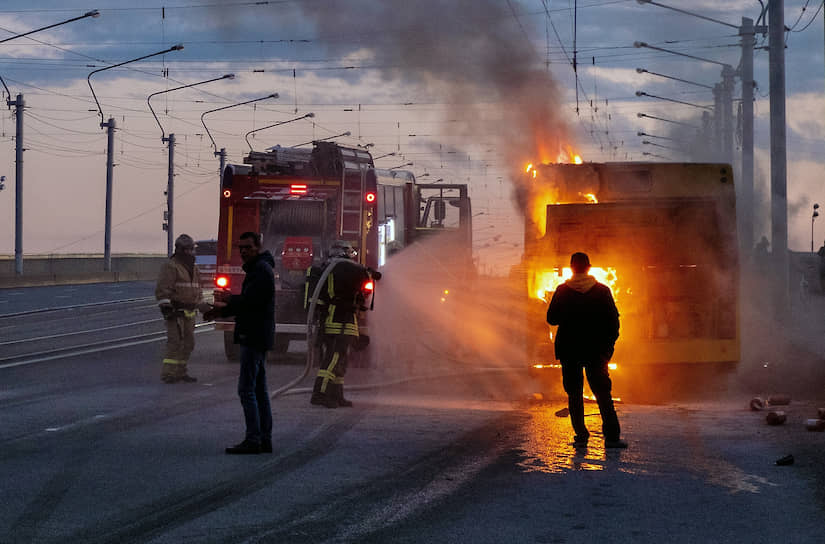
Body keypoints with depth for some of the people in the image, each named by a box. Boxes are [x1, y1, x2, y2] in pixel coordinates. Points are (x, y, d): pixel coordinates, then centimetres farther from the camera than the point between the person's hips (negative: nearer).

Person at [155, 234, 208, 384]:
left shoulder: (193, 268, 17)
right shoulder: (170, 267, -10)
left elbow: (196, 290, 30)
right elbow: (162, 289, -16)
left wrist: (202, 305, 28)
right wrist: (166, 308, -22)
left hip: (189, 313, 9)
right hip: (175, 312, -9)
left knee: (188, 343, 8)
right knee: (175, 341, -15)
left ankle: (180, 372, 15)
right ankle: (167, 373, -15)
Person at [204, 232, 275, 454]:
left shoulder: (261, 270, -14)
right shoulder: (256, 269, 19)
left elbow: (249, 301, -23)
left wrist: (228, 300, -7)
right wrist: (223, 310, 13)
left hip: (254, 337, -11)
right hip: (257, 337, 11)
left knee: (246, 389, -11)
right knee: (259, 389, 11)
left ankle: (253, 440, -12)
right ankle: (265, 439, 14)